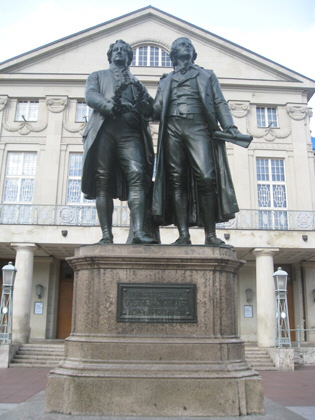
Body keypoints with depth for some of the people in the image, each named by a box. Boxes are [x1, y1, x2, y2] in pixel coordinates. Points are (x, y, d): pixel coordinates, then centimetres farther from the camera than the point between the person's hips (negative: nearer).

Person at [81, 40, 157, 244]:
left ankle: (139, 231, -28)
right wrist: (113, 106, -13)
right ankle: (107, 235, -11)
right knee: (103, 182, -10)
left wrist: (141, 94, -2)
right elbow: (91, 96, 5)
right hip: (104, 130, -1)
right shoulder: (98, 76, 26)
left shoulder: (137, 82, 32)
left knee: (137, 175, -20)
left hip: (130, 133, 1)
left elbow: (150, 110, 18)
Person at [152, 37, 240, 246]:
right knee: (177, 180, -8)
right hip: (172, 128, 2)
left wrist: (229, 126, -3)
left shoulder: (207, 75, 24)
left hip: (198, 127, -2)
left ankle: (210, 235, -14)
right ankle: (184, 235, -9)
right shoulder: (166, 80, 28)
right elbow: (157, 110, 20)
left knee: (206, 178, -17)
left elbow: (220, 103, 13)